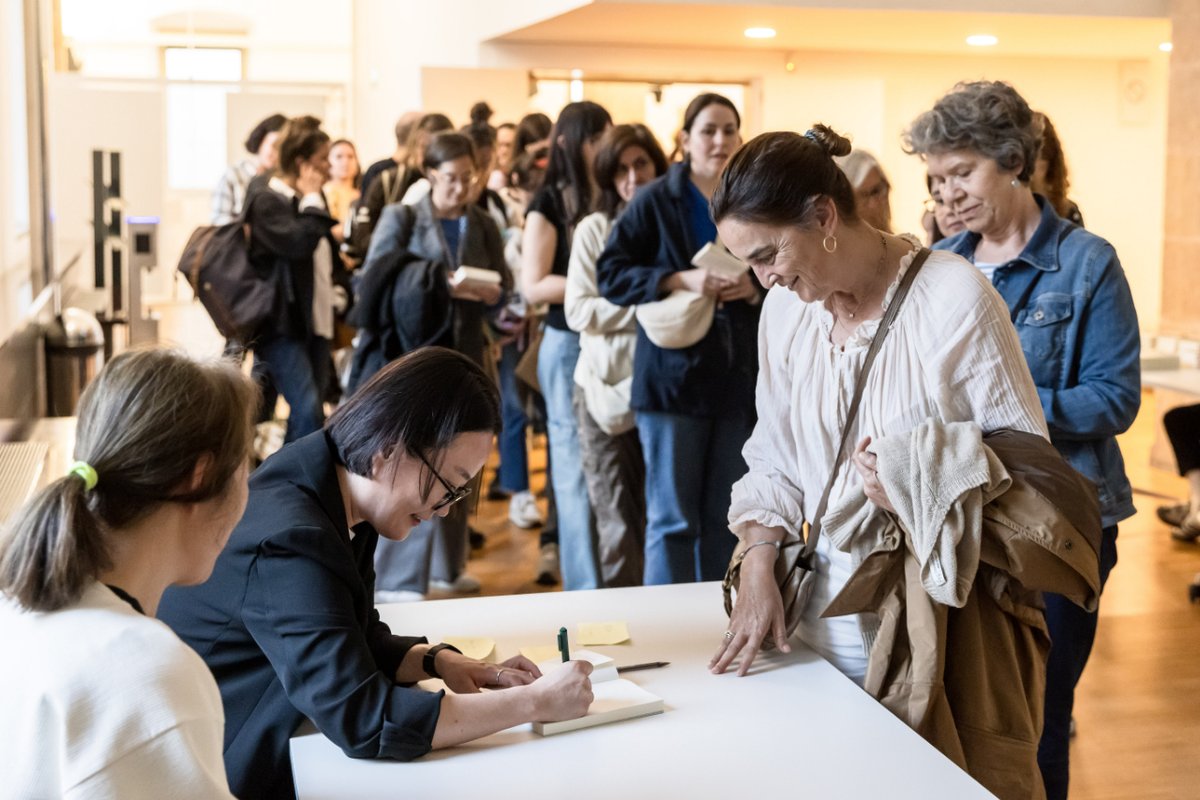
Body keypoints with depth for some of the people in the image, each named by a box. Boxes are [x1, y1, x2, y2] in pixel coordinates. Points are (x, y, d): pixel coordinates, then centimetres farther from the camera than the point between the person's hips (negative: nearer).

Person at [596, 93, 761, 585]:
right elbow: (610, 273, -7)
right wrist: (680, 280, -19)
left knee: (726, 520, 10)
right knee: (673, 520, 0)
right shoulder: (655, 202, -2)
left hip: (737, 379, 4)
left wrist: (756, 288, -8)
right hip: (673, 374, -3)